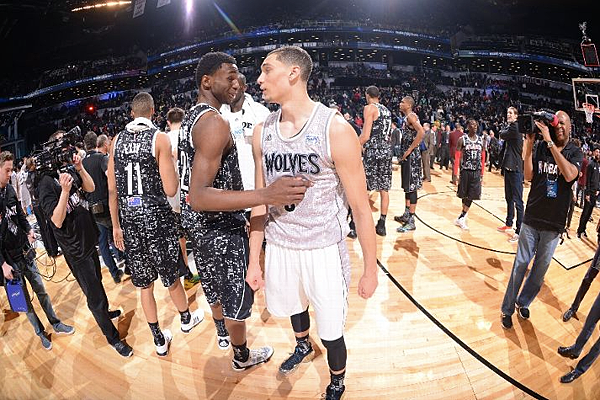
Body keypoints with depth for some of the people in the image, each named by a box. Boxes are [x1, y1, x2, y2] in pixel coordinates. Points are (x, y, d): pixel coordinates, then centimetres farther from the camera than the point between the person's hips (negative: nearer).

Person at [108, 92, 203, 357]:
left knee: (144, 284, 15)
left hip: (129, 219, 4)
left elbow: (112, 189, 8)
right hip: (156, 217, -4)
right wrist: (172, 162, 4)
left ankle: (159, 341, 29)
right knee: (171, 277, 16)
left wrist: (116, 226, 16)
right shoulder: (159, 138, -9)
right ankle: (186, 320, 40)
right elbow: (171, 189, -14)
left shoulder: (117, 140, 6)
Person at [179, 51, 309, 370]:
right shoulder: (214, 122, -26)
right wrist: (266, 195, -47)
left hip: (195, 222, 10)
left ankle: (222, 333, 52)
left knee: (215, 283, 28)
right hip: (220, 226, -10)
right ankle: (242, 357, 33)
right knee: (236, 294, 11)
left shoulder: (191, 117, 6)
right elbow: (199, 196, -36)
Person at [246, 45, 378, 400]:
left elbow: (361, 206, -13)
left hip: (323, 248, -4)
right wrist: (255, 260, 6)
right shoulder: (263, 132, -1)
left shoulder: (336, 129, -17)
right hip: (279, 246, 5)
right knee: (293, 305, 27)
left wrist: (371, 270, -8)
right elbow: (260, 201, 4)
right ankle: (303, 346, 62)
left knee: (331, 331, 8)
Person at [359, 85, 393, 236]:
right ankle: (381, 225, 15)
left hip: (373, 152, -7)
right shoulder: (386, 110, 17)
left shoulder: (369, 108, -6)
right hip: (387, 151, 7)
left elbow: (365, 135, -16)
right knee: (384, 189, 9)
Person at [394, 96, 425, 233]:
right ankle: (407, 215, 27)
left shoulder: (411, 116, -13)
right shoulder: (406, 118, 17)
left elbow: (421, 132, -29)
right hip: (407, 156, 10)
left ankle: (411, 221, -4)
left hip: (411, 156, -10)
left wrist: (409, 150, -24)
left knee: (411, 187, -8)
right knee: (407, 186, 16)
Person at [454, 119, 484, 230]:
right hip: (465, 170, -3)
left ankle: (461, 218, 7)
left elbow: (482, 158, 10)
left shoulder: (481, 140, 6)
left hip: (476, 171, 3)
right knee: (465, 195, 7)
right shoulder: (462, 140, -5)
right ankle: (462, 218, 22)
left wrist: (482, 173, 7)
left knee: (471, 195, -1)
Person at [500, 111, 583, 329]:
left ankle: (523, 302, 33)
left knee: (541, 268, 13)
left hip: (554, 223, 1)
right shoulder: (540, 146, -1)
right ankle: (507, 310, 17)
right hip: (532, 218, 0)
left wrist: (550, 142, -26)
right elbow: (529, 176, -8)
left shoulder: (575, 152, -3)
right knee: (520, 265, 4)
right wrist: (529, 146, -18)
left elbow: (570, 175, -23)